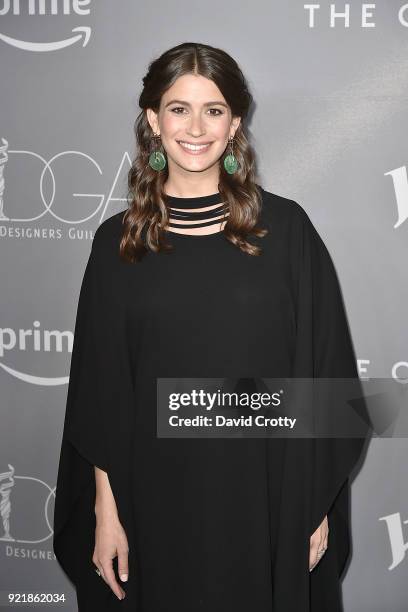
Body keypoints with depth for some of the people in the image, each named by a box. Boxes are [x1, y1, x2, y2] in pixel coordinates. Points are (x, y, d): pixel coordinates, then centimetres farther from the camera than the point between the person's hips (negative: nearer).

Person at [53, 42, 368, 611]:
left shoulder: (286, 228, -5)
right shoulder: (118, 241, -1)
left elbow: (324, 368, -2)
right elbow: (101, 386, 1)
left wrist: (318, 504, -2)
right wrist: (105, 510, -1)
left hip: (269, 493, 0)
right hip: (158, 495, 1)